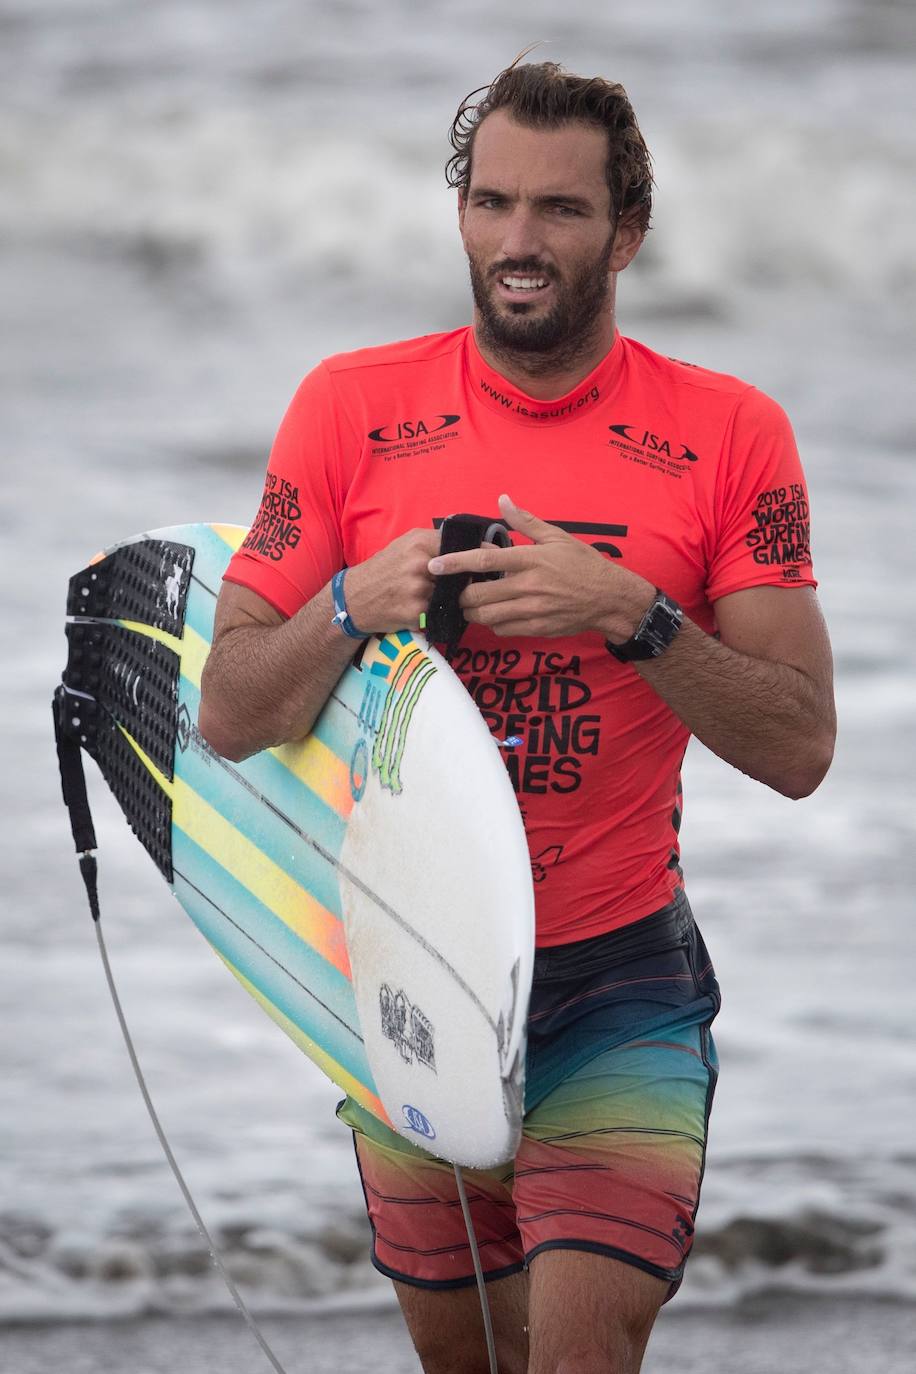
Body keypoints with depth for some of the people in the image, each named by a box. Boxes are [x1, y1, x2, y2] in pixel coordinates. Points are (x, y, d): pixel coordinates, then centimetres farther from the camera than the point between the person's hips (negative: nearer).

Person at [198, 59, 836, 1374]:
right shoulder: (352, 406, 0)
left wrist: (632, 616, -21)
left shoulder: (728, 432, -3)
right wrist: (353, 609, -18)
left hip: (621, 977, -2)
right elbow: (232, 716, 0)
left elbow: (798, 748, -7)